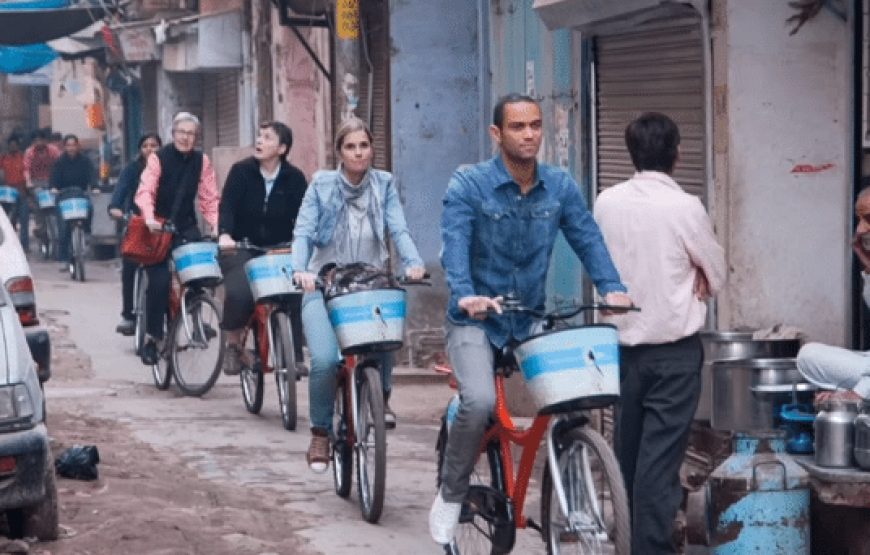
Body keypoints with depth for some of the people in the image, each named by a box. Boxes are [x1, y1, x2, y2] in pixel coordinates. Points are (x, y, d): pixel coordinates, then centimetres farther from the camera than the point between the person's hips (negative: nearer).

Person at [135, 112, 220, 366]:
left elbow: (210, 199, 1)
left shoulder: (201, 162, 5)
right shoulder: (159, 158, -6)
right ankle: (152, 337, -2)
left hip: (186, 228, 3)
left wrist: (217, 225, -17)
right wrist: (150, 218, -37)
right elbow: (145, 191, -19)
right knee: (159, 281, -16)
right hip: (158, 228, -3)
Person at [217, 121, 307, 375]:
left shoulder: (294, 178, 0)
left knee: (296, 296, -23)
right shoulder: (241, 171, -3)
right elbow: (227, 206, -14)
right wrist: (224, 234, -33)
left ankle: (294, 354, -5)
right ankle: (233, 344, 0)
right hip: (241, 249, -1)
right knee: (239, 294, -28)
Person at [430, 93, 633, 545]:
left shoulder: (561, 186, 1)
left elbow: (587, 238, -6)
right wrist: (466, 295, -42)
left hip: (533, 319, 4)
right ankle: (450, 497, -5)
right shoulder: (468, 185, -11)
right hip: (476, 319, -4)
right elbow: (454, 245, -24)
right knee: (480, 401, -26)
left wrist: (611, 288, -23)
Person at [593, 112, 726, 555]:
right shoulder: (684, 207, -14)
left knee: (627, 450, 15)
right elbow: (717, 275, -1)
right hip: (674, 348, -5)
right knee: (661, 454, -5)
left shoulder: (606, 203, -2)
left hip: (621, 341, 5)